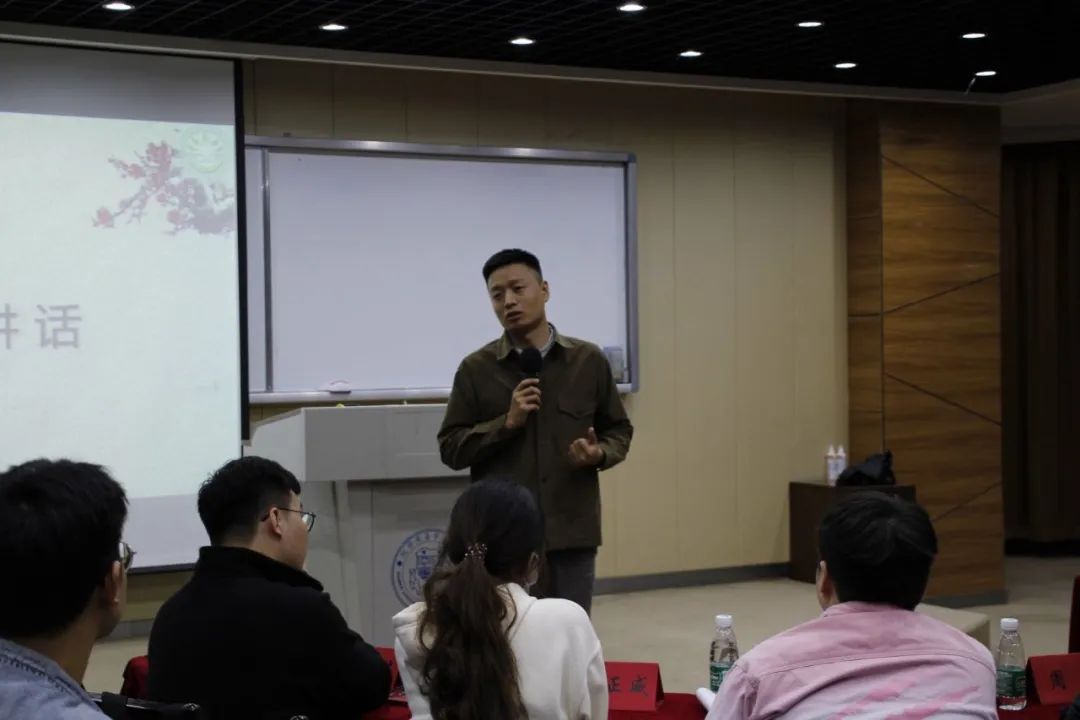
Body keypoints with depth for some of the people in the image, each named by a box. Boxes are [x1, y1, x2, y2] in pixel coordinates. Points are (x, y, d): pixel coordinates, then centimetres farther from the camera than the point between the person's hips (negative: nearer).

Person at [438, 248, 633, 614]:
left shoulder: (588, 360, 5)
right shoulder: (476, 369, 1)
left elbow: (619, 430, 12)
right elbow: (451, 448, 0)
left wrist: (599, 454, -10)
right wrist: (507, 422, -13)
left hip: (572, 531, 2)